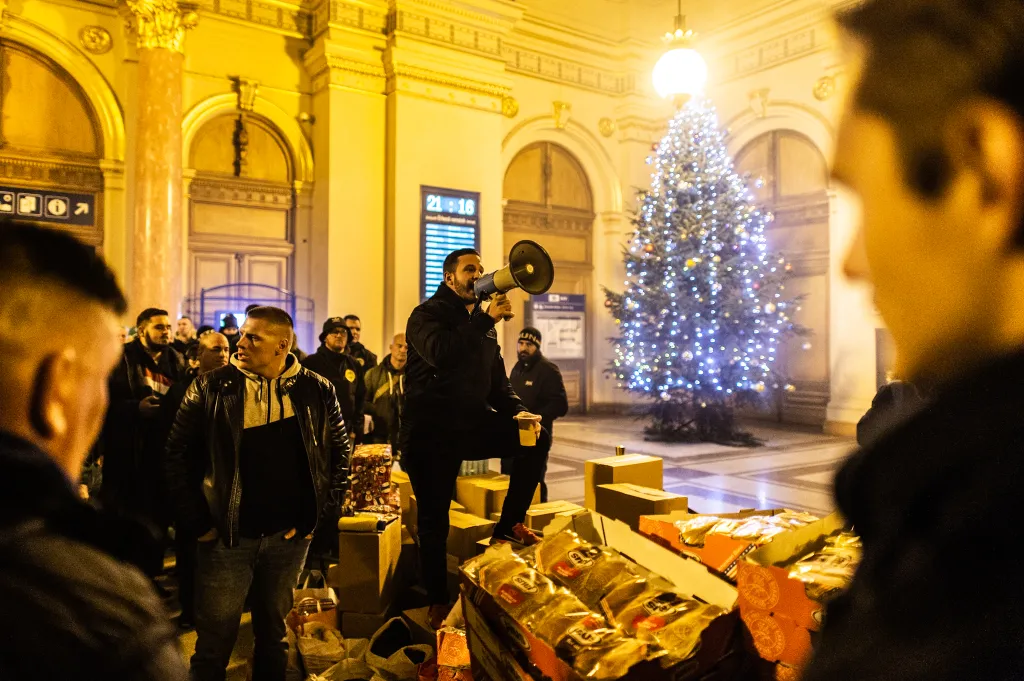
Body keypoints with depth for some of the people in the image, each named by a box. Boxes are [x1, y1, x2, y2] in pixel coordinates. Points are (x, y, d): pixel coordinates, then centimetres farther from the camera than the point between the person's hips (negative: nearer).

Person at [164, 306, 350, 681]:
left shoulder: (316, 391, -3)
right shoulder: (211, 388, -6)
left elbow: (340, 454, 6)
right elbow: (177, 455, -2)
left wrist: (319, 513, 0)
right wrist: (197, 521, -5)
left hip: (289, 536, 1)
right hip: (227, 535, -1)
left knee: (275, 633, 18)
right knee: (214, 640, 10)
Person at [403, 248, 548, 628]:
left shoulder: (484, 324, 14)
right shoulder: (427, 315, -5)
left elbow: (497, 381, 16)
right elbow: (441, 353, -28)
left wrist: (518, 411, -2)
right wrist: (487, 319, -25)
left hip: (472, 424, 5)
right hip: (431, 432, -5)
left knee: (536, 439, -15)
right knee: (434, 519, 1)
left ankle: (507, 529, -3)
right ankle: (438, 604, 18)